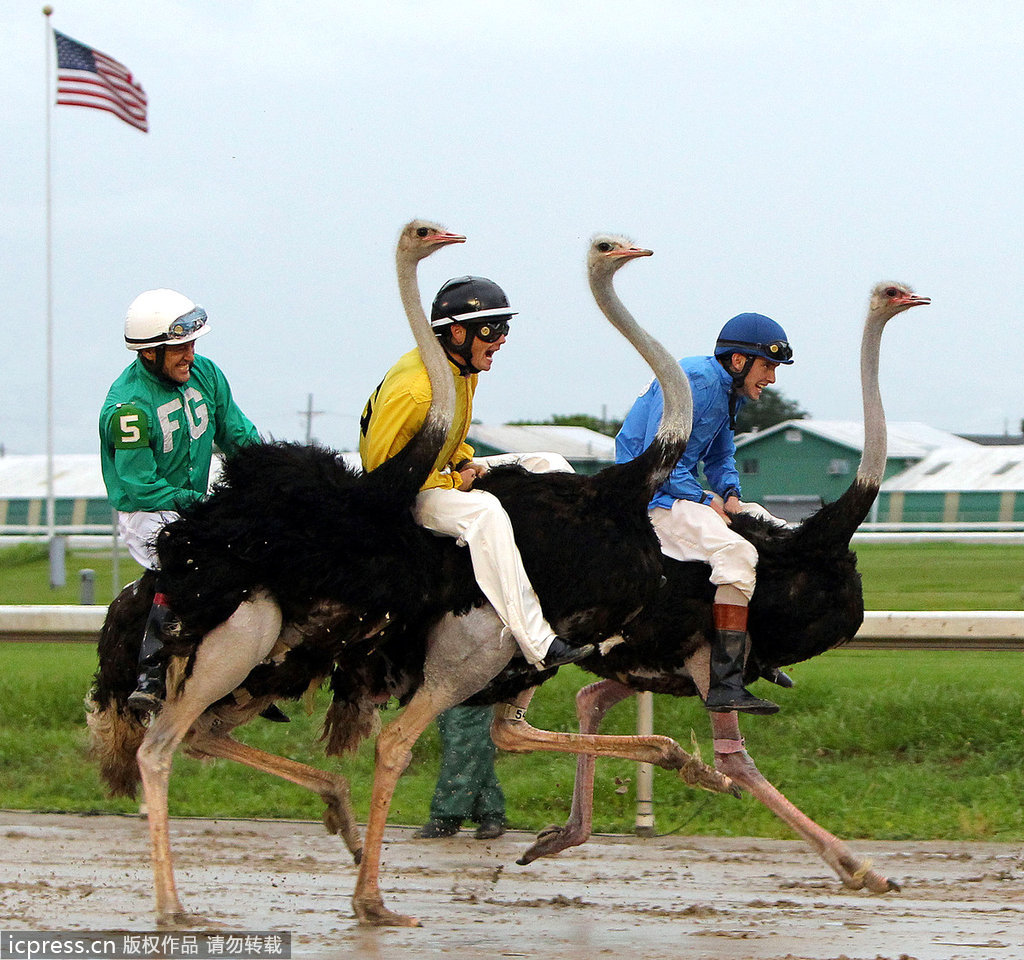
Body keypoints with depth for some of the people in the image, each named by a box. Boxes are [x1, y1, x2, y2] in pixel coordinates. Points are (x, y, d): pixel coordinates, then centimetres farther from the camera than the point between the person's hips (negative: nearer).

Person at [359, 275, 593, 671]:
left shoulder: (463, 370, 5)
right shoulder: (415, 388, -27)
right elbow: (381, 463, -24)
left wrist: (466, 462, 0)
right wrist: (453, 482, -20)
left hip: (443, 475, 10)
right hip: (403, 494, -10)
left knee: (549, 466, 4)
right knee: (485, 512, -37)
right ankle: (537, 643, -43)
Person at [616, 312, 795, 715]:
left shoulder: (732, 391, 13)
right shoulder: (697, 382, -19)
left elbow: (720, 456, 24)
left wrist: (730, 494, 3)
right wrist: (707, 501, -20)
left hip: (683, 490, 11)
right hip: (651, 497, -11)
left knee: (775, 531, 12)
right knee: (737, 552, -29)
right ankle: (725, 685, -34)